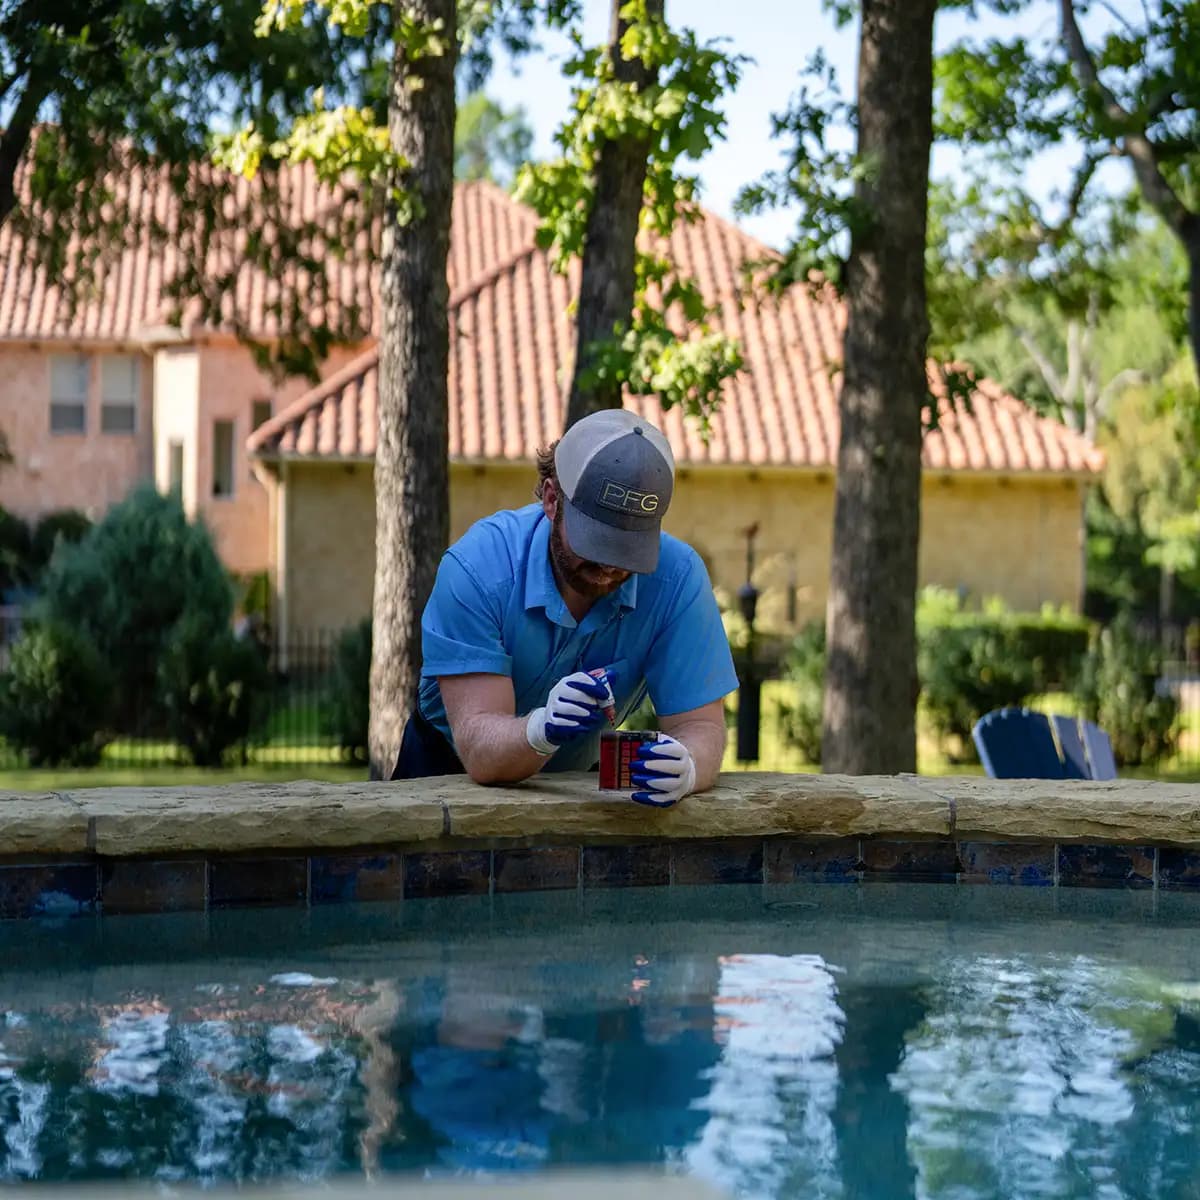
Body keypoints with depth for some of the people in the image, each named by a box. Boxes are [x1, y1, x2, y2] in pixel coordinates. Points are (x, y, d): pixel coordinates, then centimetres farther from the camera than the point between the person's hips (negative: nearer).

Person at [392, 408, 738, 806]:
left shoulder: (677, 577, -18)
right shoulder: (477, 567, -24)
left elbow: (700, 727, -16)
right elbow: (478, 749, -28)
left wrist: (684, 768, -39)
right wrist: (542, 730, -49)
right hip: (452, 771, -3)